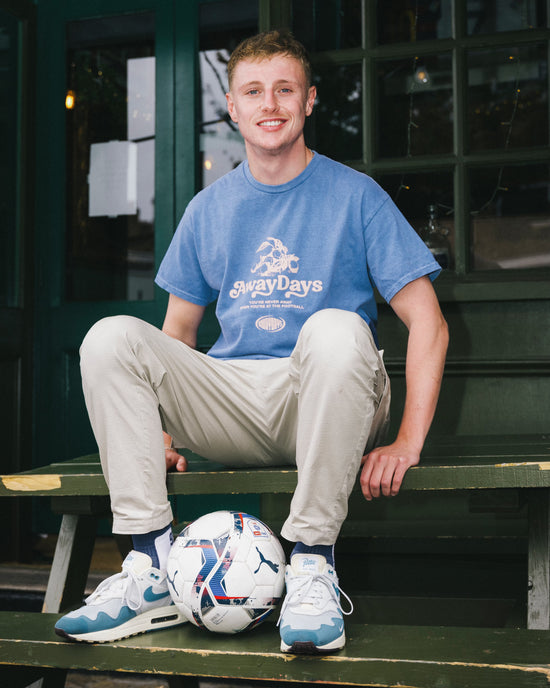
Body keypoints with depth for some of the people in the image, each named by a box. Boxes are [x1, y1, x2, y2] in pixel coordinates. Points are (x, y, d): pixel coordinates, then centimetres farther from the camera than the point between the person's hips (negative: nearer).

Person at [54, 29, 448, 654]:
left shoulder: (354, 195, 2)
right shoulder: (209, 208, 14)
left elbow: (427, 323, -3)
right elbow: (178, 333, 19)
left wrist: (408, 441, -15)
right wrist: (158, 427, 2)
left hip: (327, 405, -3)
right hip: (233, 404, 4)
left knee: (335, 329, -36)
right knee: (111, 337, -18)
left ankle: (312, 566, -27)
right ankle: (152, 567, -20)